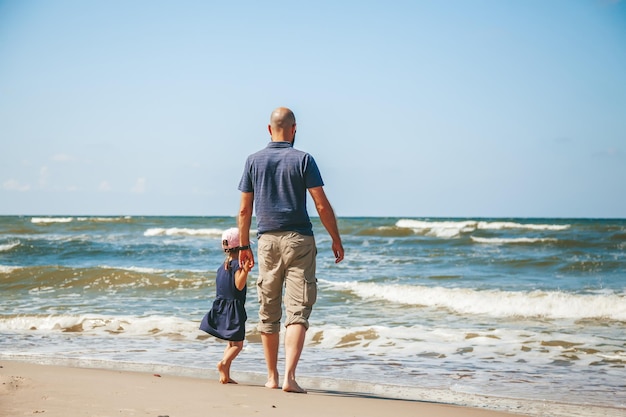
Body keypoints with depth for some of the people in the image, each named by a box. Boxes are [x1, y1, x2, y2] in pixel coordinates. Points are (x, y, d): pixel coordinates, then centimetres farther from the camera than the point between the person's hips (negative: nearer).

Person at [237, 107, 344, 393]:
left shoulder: (254, 161, 5)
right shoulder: (303, 160, -3)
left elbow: (244, 210, 6)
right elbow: (322, 205, -6)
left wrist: (244, 246, 14)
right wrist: (336, 240, 3)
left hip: (268, 241, 3)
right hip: (299, 240, -3)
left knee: (268, 313, 12)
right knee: (298, 311, -4)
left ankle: (272, 377, 19)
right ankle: (289, 376, -17)